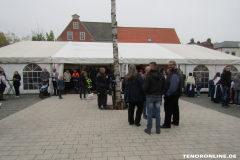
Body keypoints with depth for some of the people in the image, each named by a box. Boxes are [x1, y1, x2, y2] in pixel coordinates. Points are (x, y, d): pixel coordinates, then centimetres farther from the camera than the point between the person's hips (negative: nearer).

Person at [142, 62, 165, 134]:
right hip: (158, 96, 4)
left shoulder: (148, 76, -16)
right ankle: (158, 129, 18)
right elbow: (164, 87, 6)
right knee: (157, 113, 11)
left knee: (150, 113, 4)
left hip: (150, 96, -4)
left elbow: (144, 88, -16)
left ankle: (149, 129, 13)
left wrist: (146, 93, 4)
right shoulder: (161, 76, 2)